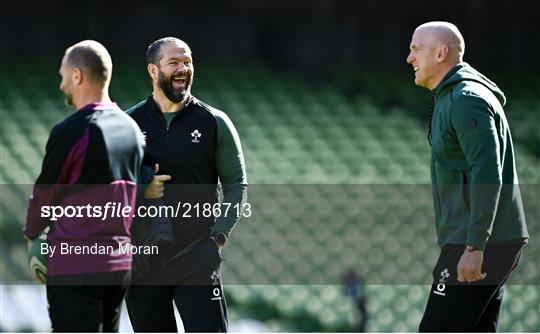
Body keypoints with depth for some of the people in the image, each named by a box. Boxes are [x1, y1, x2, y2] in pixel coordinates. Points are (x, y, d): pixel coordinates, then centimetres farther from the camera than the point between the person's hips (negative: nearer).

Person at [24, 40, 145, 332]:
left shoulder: (70, 132, -13)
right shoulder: (132, 129, 9)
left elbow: (45, 195, -3)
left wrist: (32, 233, 18)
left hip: (74, 263, -7)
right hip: (121, 262, 7)